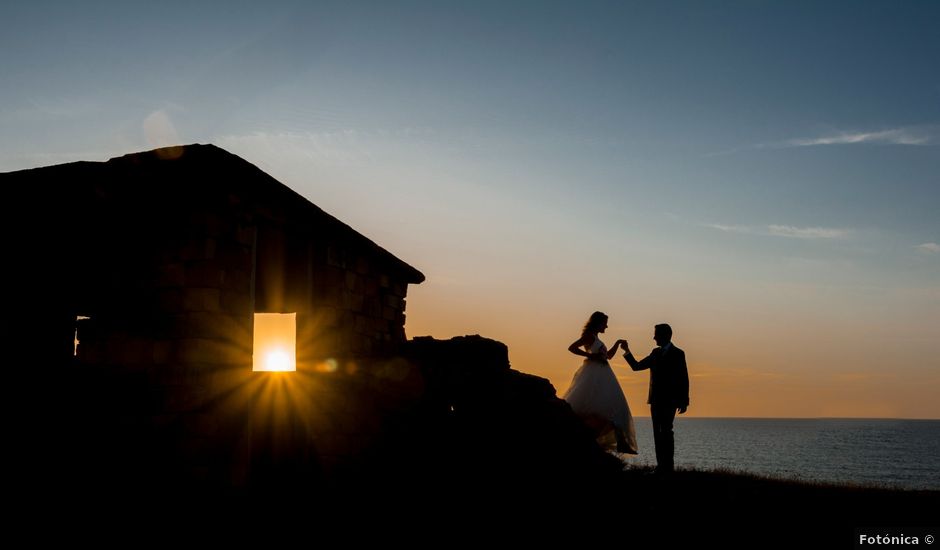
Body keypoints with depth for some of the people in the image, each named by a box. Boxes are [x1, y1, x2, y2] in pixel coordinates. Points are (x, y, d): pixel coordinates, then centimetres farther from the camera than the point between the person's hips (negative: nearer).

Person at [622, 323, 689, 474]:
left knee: (666, 431, -12)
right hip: (656, 400, 6)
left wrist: (684, 401, -9)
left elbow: (684, 378, -5)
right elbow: (636, 366, 16)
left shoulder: (677, 353, -1)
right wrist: (627, 351, 5)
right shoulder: (656, 353, 16)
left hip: (669, 400, -6)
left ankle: (668, 466, -11)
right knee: (658, 432, 4)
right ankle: (661, 466, 6)